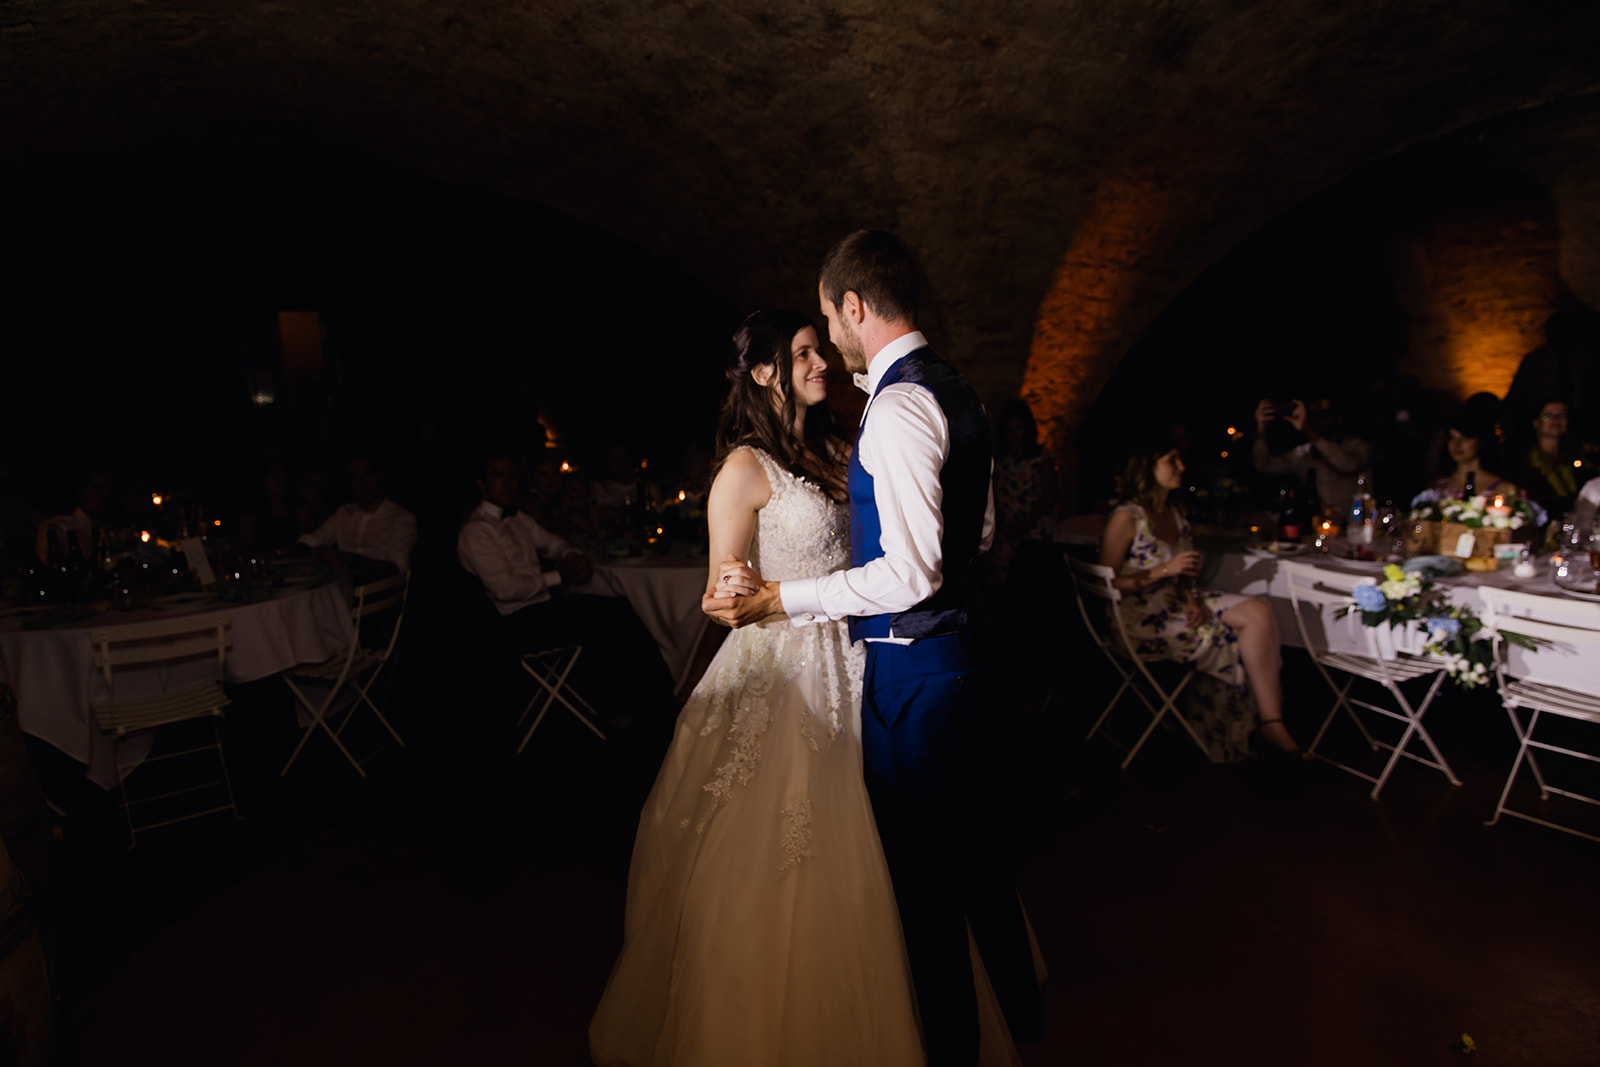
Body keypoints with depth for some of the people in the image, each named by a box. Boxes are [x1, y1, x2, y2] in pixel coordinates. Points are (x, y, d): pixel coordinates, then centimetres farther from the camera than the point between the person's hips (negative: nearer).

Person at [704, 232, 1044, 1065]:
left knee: (921, 869, 7)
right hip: (959, 647, 10)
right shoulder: (955, 391, 10)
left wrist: (780, 599, -21)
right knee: (968, 837, 24)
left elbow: (910, 574, -26)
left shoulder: (897, 408, -21)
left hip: (909, 667, -10)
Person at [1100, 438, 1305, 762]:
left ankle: (1271, 721, -12)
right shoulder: (1126, 517, -13)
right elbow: (1107, 583, -16)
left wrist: (1192, 598, -7)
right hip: (1141, 622, -8)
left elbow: (1182, 575, 16)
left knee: (1259, 611, -14)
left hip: (1174, 606, 8)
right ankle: (1269, 723, 1)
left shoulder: (1176, 515, 12)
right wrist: (1165, 569, -21)